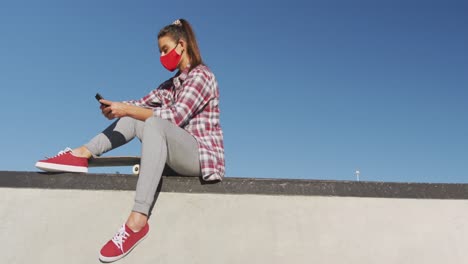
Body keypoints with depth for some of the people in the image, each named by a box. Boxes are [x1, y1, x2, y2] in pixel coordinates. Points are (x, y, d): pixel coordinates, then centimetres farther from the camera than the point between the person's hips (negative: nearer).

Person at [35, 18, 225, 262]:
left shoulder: (201, 76, -8)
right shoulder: (175, 82, 19)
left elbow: (176, 116, -20)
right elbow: (144, 104, 9)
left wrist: (128, 109, -23)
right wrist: (118, 108, -11)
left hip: (204, 156, -8)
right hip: (182, 156, 8)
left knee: (154, 124, -34)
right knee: (135, 118, 3)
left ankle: (138, 220, -43)